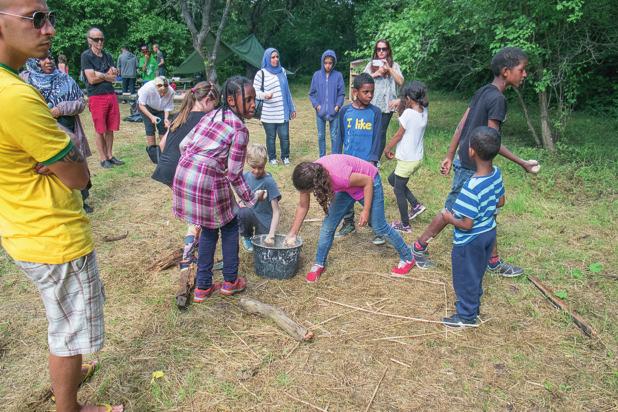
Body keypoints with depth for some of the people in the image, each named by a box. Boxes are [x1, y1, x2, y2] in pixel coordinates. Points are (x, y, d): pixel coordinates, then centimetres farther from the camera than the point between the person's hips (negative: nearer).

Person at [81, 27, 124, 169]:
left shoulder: (107, 56, 14)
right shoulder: (86, 56, -4)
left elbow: (114, 75, 6)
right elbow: (91, 79, -12)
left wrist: (100, 75, -7)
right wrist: (107, 76, -1)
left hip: (111, 95, 5)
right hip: (96, 97, -5)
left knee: (110, 129, 10)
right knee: (100, 130, 1)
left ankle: (110, 156, 20)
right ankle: (103, 159, 9)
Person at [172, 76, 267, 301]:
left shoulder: (211, 115, 13)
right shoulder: (240, 129, -8)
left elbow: (185, 145, 13)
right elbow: (234, 174, -8)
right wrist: (251, 198, 5)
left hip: (183, 173, 7)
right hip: (209, 180, -7)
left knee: (209, 229, 22)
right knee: (229, 226, 17)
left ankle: (203, 287, 28)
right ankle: (230, 281, 28)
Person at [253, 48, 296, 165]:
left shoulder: (282, 71, 11)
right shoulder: (261, 73, -4)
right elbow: (255, 91, -4)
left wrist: (292, 108, 17)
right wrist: (265, 95, -26)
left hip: (283, 112, 3)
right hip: (268, 114, -3)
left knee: (285, 136, 3)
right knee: (271, 137, 6)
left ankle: (285, 157, 23)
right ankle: (272, 158, 24)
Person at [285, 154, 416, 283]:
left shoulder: (338, 176, -43)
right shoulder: (309, 176, -24)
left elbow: (368, 181, -25)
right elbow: (303, 206, -7)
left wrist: (366, 211, -20)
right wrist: (292, 234, -7)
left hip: (368, 182, -6)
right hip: (347, 187, 6)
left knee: (379, 226, 2)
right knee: (328, 225, 0)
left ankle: (407, 258, 21)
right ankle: (319, 264, 17)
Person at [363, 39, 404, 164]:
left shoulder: (394, 65, 6)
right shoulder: (371, 64, 9)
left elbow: (400, 82, -5)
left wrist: (389, 69, -13)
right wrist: (376, 73, -11)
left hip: (387, 105, -1)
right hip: (372, 104, 1)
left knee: (381, 133, 2)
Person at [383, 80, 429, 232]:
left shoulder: (409, 113, -21)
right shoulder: (424, 112, 1)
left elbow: (398, 135, -13)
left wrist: (387, 149, 1)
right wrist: (401, 107, -3)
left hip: (407, 160, -8)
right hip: (417, 158, 8)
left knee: (399, 190, 8)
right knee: (392, 179, 25)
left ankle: (405, 225, 19)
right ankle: (416, 205, 23)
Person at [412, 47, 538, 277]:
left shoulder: (482, 92, 8)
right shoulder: (498, 99, -19)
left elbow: (461, 125, 9)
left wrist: (450, 157, 12)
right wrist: (522, 163, -12)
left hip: (465, 161, 9)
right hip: (472, 167, -9)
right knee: (452, 211, 5)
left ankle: (494, 261, 28)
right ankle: (419, 247, 19)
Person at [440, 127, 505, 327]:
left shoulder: (472, 187, -34)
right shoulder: (497, 173, -10)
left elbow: (467, 224, -28)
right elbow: (500, 202, 6)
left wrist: (449, 218, -12)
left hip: (470, 240, -8)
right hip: (489, 233, 8)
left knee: (465, 278, 15)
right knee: (476, 275, 27)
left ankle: (467, 316, 33)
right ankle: (473, 305, 48)